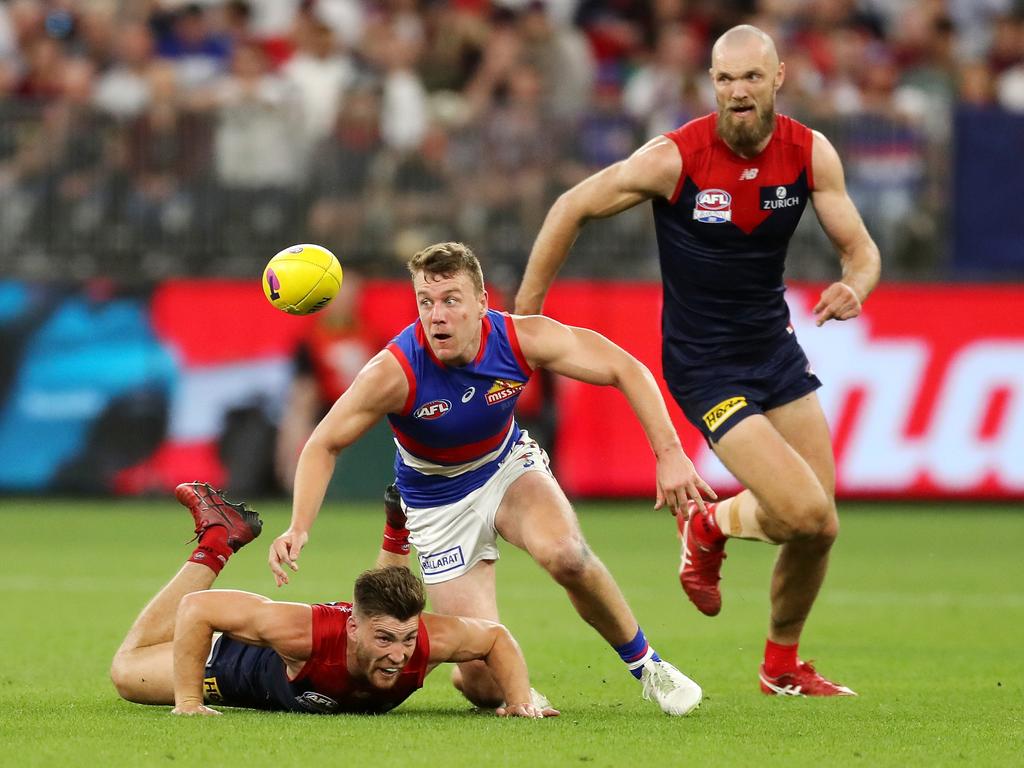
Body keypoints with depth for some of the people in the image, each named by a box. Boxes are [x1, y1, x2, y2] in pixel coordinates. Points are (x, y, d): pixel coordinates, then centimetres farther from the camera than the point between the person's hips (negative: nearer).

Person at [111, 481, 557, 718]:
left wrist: (520, 697, -30)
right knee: (127, 671, 18)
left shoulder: (430, 640, -40)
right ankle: (215, 542, 22)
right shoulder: (302, 631, -49)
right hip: (252, 666, -4)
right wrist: (187, 701, -38)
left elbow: (496, 637, -18)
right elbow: (196, 609, -41)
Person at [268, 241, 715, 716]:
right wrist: (299, 529, -33)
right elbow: (324, 445, -19)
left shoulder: (522, 339, -24)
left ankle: (645, 664, -8)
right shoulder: (394, 372, -30)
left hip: (510, 467, 2)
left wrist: (669, 453, -25)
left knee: (565, 555, -34)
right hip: (440, 502, -2)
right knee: (486, 687, -11)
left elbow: (627, 370, -15)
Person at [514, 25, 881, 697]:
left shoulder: (811, 154, -7)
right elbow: (573, 207, -8)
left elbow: (861, 248, 0)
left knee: (820, 527, 4)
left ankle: (783, 665, 29)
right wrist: (525, 313, -6)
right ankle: (709, 526, 17)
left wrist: (853, 287, -24)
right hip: (704, 364, -5)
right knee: (806, 514, -17)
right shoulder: (674, 158, -19)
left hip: (776, 347, 5)